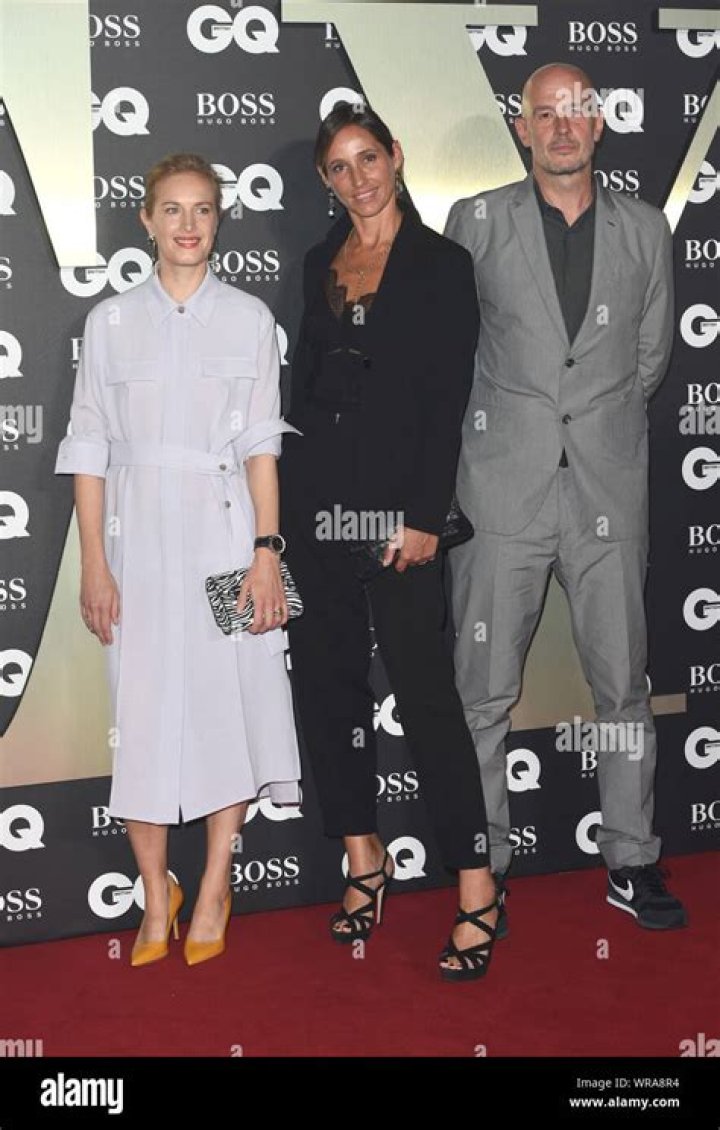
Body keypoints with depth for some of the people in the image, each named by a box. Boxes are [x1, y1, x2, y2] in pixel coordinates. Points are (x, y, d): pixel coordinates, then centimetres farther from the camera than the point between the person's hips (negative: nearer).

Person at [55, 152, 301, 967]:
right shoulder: (112, 321, 5)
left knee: (230, 701, 2)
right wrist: (94, 563, -2)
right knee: (142, 712, 2)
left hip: (225, 532, 0)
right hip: (140, 533, 1)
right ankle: (156, 894, 18)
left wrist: (266, 550, -6)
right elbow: (89, 449, 4)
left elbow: (260, 442, 2)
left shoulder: (249, 318, 4)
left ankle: (214, 891, 18)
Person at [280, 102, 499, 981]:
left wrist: (425, 516, -14)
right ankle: (364, 861, 21)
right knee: (327, 678, 8)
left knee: (423, 687, -7)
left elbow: (448, 400, -7)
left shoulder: (440, 264, -1)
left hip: (395, 502, -5)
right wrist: (286, 497, 11)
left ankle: (475, 886, 2)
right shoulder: (321, 264, 13)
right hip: (315, 497, 6)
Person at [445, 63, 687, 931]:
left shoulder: (645, 229, 10)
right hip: (503, 486, -2)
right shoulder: (477, 222, 4)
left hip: (609, 491, 2)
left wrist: (597, 420, 11)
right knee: (484, 693, 2)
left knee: (624, 685, 7)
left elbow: (650, 354, 16)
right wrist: (503, 424, 8)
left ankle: (631, 865, 20)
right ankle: (482, 868, 16)